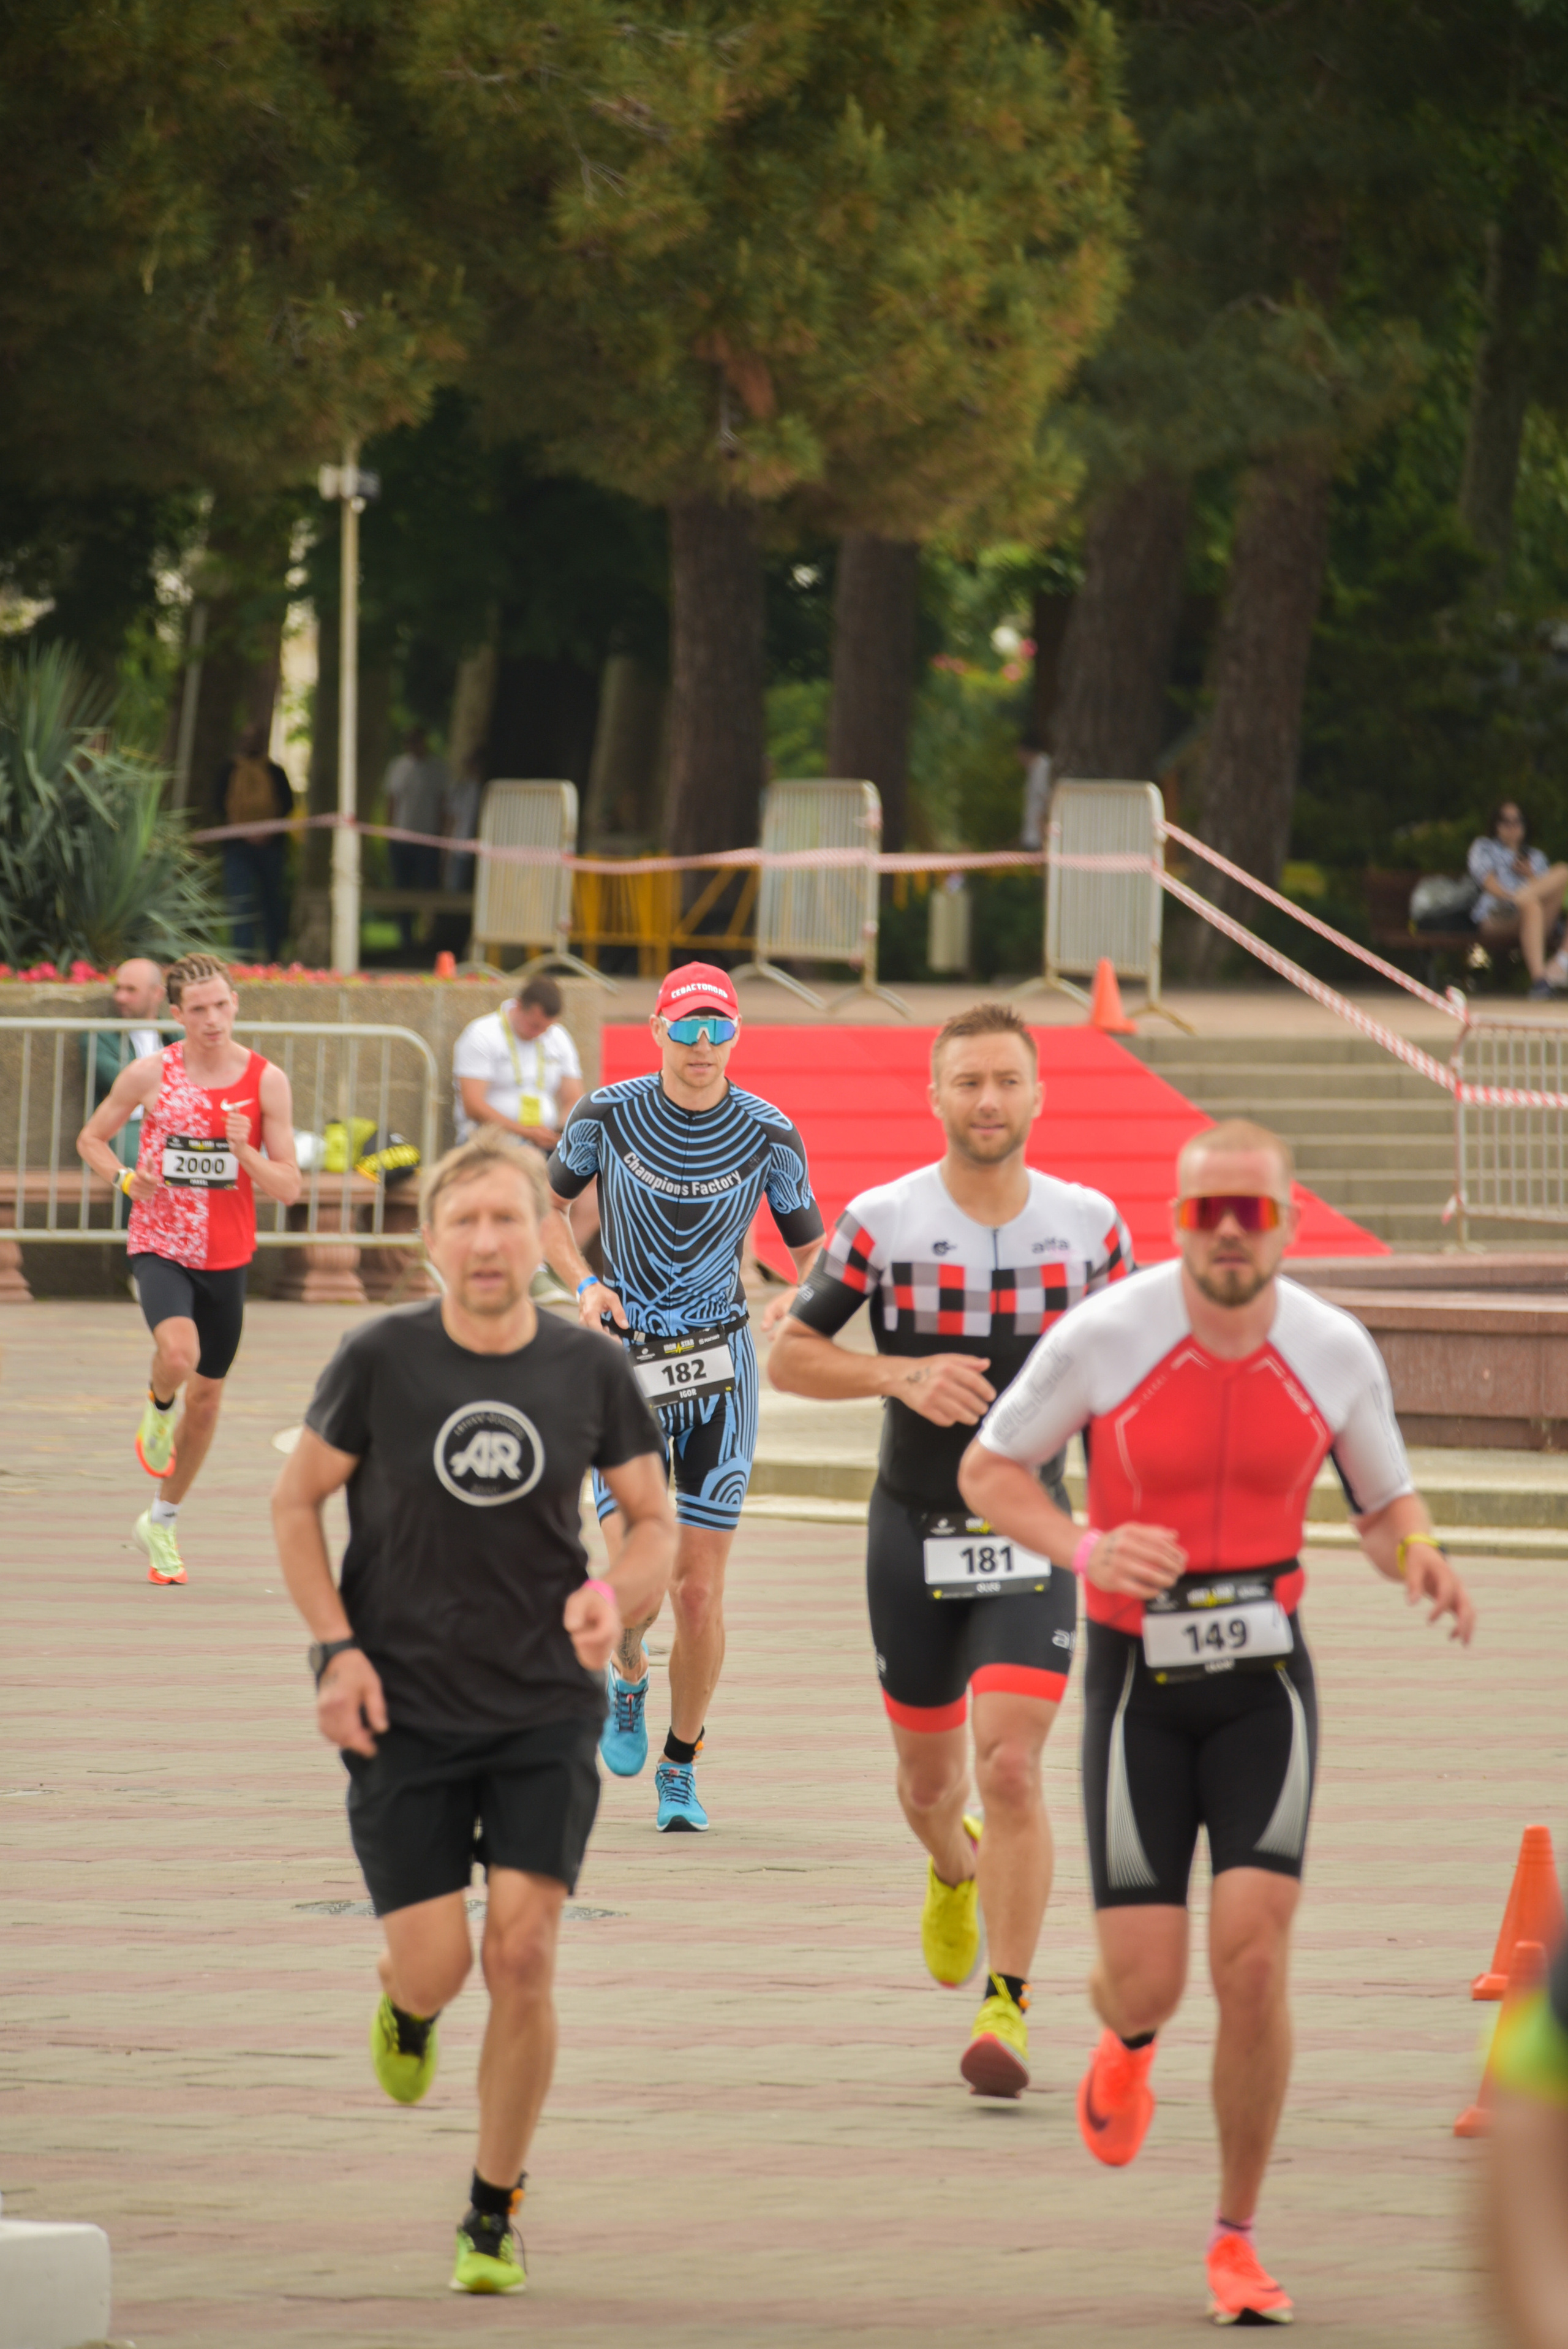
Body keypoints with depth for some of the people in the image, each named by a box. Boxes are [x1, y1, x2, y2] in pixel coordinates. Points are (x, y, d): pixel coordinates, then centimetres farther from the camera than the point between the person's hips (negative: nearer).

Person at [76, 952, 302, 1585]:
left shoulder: (266, 1081, -5)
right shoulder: (151, 1074, -7)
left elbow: (288, 1189, -4)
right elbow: (91, 1139, 8)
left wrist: (243, 1152, -22)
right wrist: (125, 1178, -12)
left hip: (227, 1254, 3)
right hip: (159, 1247, -3)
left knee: (207, 1395, 11)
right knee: (179, 1351, -32)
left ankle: (162, 1522, 31)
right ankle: (157, 1409, 5)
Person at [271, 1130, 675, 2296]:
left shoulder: (590, 1370, -3)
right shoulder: (381, 1360, -7)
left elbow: (656, 1522, 8)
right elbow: (298, 1502, 4)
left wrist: (615, 1597, -14)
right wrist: (337, 1649, -7)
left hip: (547, 1707, 1)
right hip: (405, 1710, -1)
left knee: (523, 1957, -9)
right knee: (437, 1967, -5)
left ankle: (495, 2214, 9)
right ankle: (404, 2003, 36)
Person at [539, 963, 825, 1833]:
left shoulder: (768, 1133, -5)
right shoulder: (608, 1115, -5)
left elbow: (811, 1249, 5)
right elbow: (547, 1203, 10)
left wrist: (797, 1300, -18)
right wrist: (583, 1284, -7)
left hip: (719, 1368, 1)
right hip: (626, 1362, -1)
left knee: (699, 1591, -1)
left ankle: (680, 1773, 17)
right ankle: (628, 1679, 22)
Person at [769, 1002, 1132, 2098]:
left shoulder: (1089, 1223, -2)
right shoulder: (882, 1223, -8)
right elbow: (790, 1355, -1)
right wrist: (902, 1375, -17)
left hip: (1030, 1534, -1)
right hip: (914, 1529, 1)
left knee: (1012, 1767, -16)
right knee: (930, 1776, 14)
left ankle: (1007, 2009, -10)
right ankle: (955, 1869, 51)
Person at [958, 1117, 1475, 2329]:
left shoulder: (1336, 1353, -7)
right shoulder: (1105, 1336, -13)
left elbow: (1386, 1503, 8)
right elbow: (988, 1470, -3)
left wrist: (1420, 1555, -17)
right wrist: (1085, 1549, -22)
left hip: (1265, 1681, 1)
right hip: (1139, 1681, -1)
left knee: (1254, 1956, -14)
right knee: (1146, 1982, -4)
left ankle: (1238, 2241, 2)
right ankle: (1130, 2046, 39)